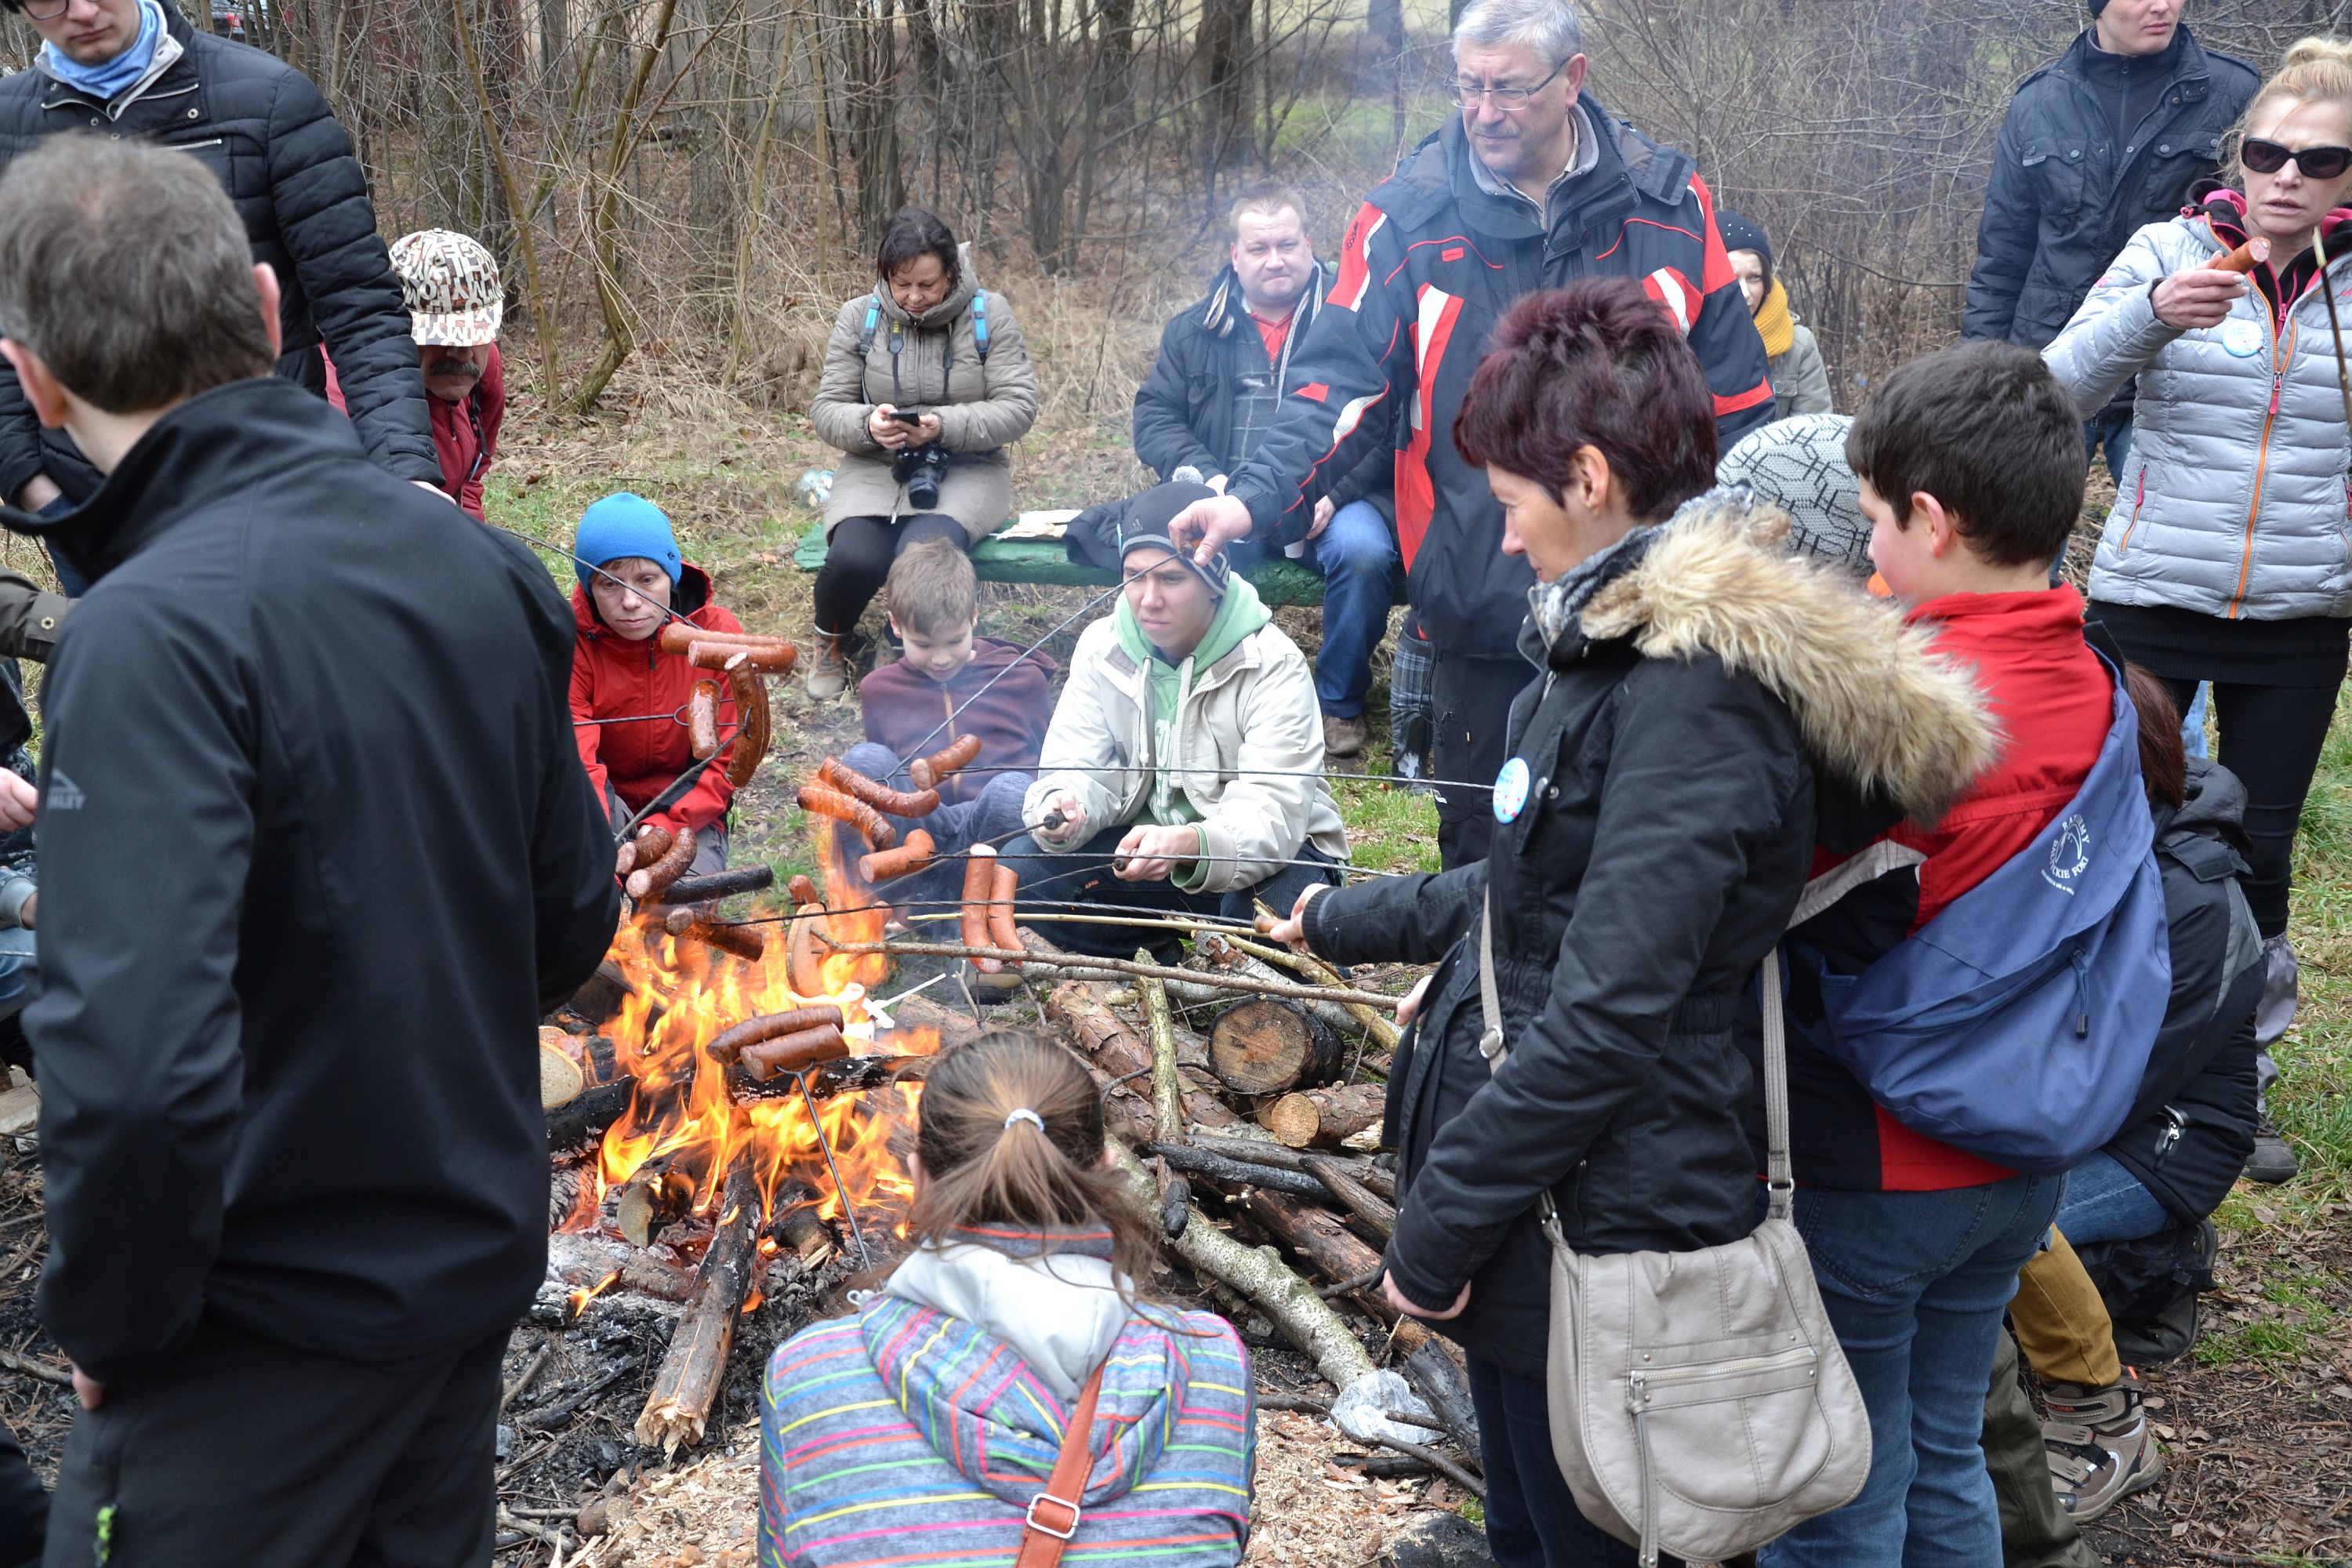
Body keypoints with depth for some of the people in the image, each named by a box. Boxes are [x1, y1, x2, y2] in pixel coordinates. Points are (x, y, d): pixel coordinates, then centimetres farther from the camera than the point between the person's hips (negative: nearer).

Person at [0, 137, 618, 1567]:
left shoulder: (153, 632, -25)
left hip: (268, 1327, -6)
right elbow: (575, 915, 5)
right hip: (482, 1266, 7)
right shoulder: (483, 567, -4)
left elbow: (135, 1066, -32)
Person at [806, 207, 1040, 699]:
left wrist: (943, 426, -21)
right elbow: (826, 409, 5)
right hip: (876, 468, 2)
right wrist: (867, 424, -19)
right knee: (853, 558, -30)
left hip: (967, 470, -1)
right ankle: (830, 644, 6)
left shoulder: (988, 313, -2)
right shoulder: (860, 317, 3)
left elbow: (1019, 407, -6)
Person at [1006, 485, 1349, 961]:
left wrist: (1190, 847, -52)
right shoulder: (1103, 647, -5)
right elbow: (1079, 770, -8)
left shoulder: (1273, 666, -21)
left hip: (1267, 851, -4)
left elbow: (1273, 813, -31)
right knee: (1018, 870, -17)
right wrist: (1064, 806, -35)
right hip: (1145, 840, 4)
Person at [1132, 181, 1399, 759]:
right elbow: (1154, 415, 9)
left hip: (1328, 502, -1)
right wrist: (1205, 479, -9)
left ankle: (1340, 704, -9)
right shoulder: (1195, 330, 14)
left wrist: (1334, 495, -15)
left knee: (1364, 551, -34)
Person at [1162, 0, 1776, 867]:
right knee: (1483, 855, 12)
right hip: (1481, 603, 0)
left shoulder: (1668, 203, 1)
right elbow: (1339, 383, -8)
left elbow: (1733, 394, 6)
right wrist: (1256, 496, -23)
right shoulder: (1407, 218, -3)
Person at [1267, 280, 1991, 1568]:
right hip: (1541, 1213, 9)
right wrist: (1348, 922, 33)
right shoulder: (1624, 646, 8)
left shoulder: (1693, 700, -24)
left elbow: (1604, 1019, -26)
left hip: (1599, 1214, -9)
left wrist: (1436, 1232, -19)